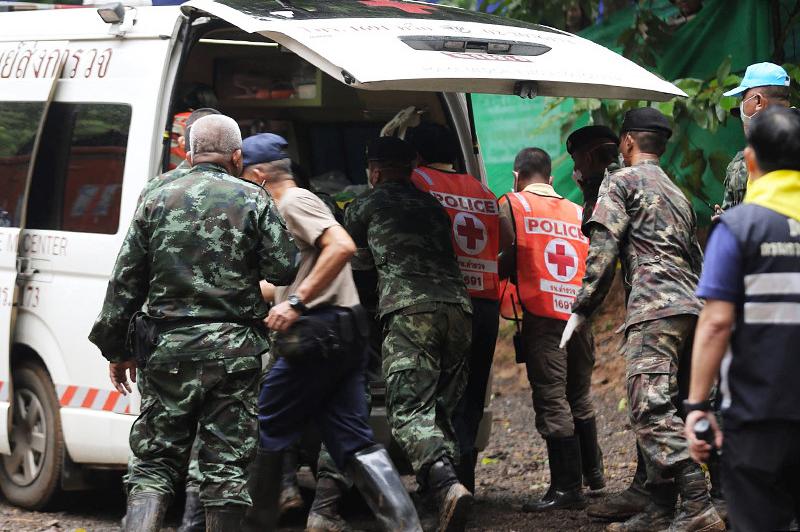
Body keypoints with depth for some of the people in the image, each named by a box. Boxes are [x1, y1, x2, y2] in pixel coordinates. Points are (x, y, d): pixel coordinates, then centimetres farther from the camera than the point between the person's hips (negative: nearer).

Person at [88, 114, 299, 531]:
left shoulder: (157, 200, 6)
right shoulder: (253, 200, 0)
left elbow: (125, 281, 6)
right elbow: (283, 270, -4)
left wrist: (116, 348, 13)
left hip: (167, 349, 2)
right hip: (233, 351, -2)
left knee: (154, 463, 7)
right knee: (227, 464, 5)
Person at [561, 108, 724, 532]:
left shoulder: (621, 182, 4)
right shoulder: (677, 194, 29)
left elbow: (603, 250, -5)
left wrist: (581, 309, -2)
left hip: (654, 308, -9)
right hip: (690, 308, 9)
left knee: (651, 408, -16)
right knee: (657, 409, 10)